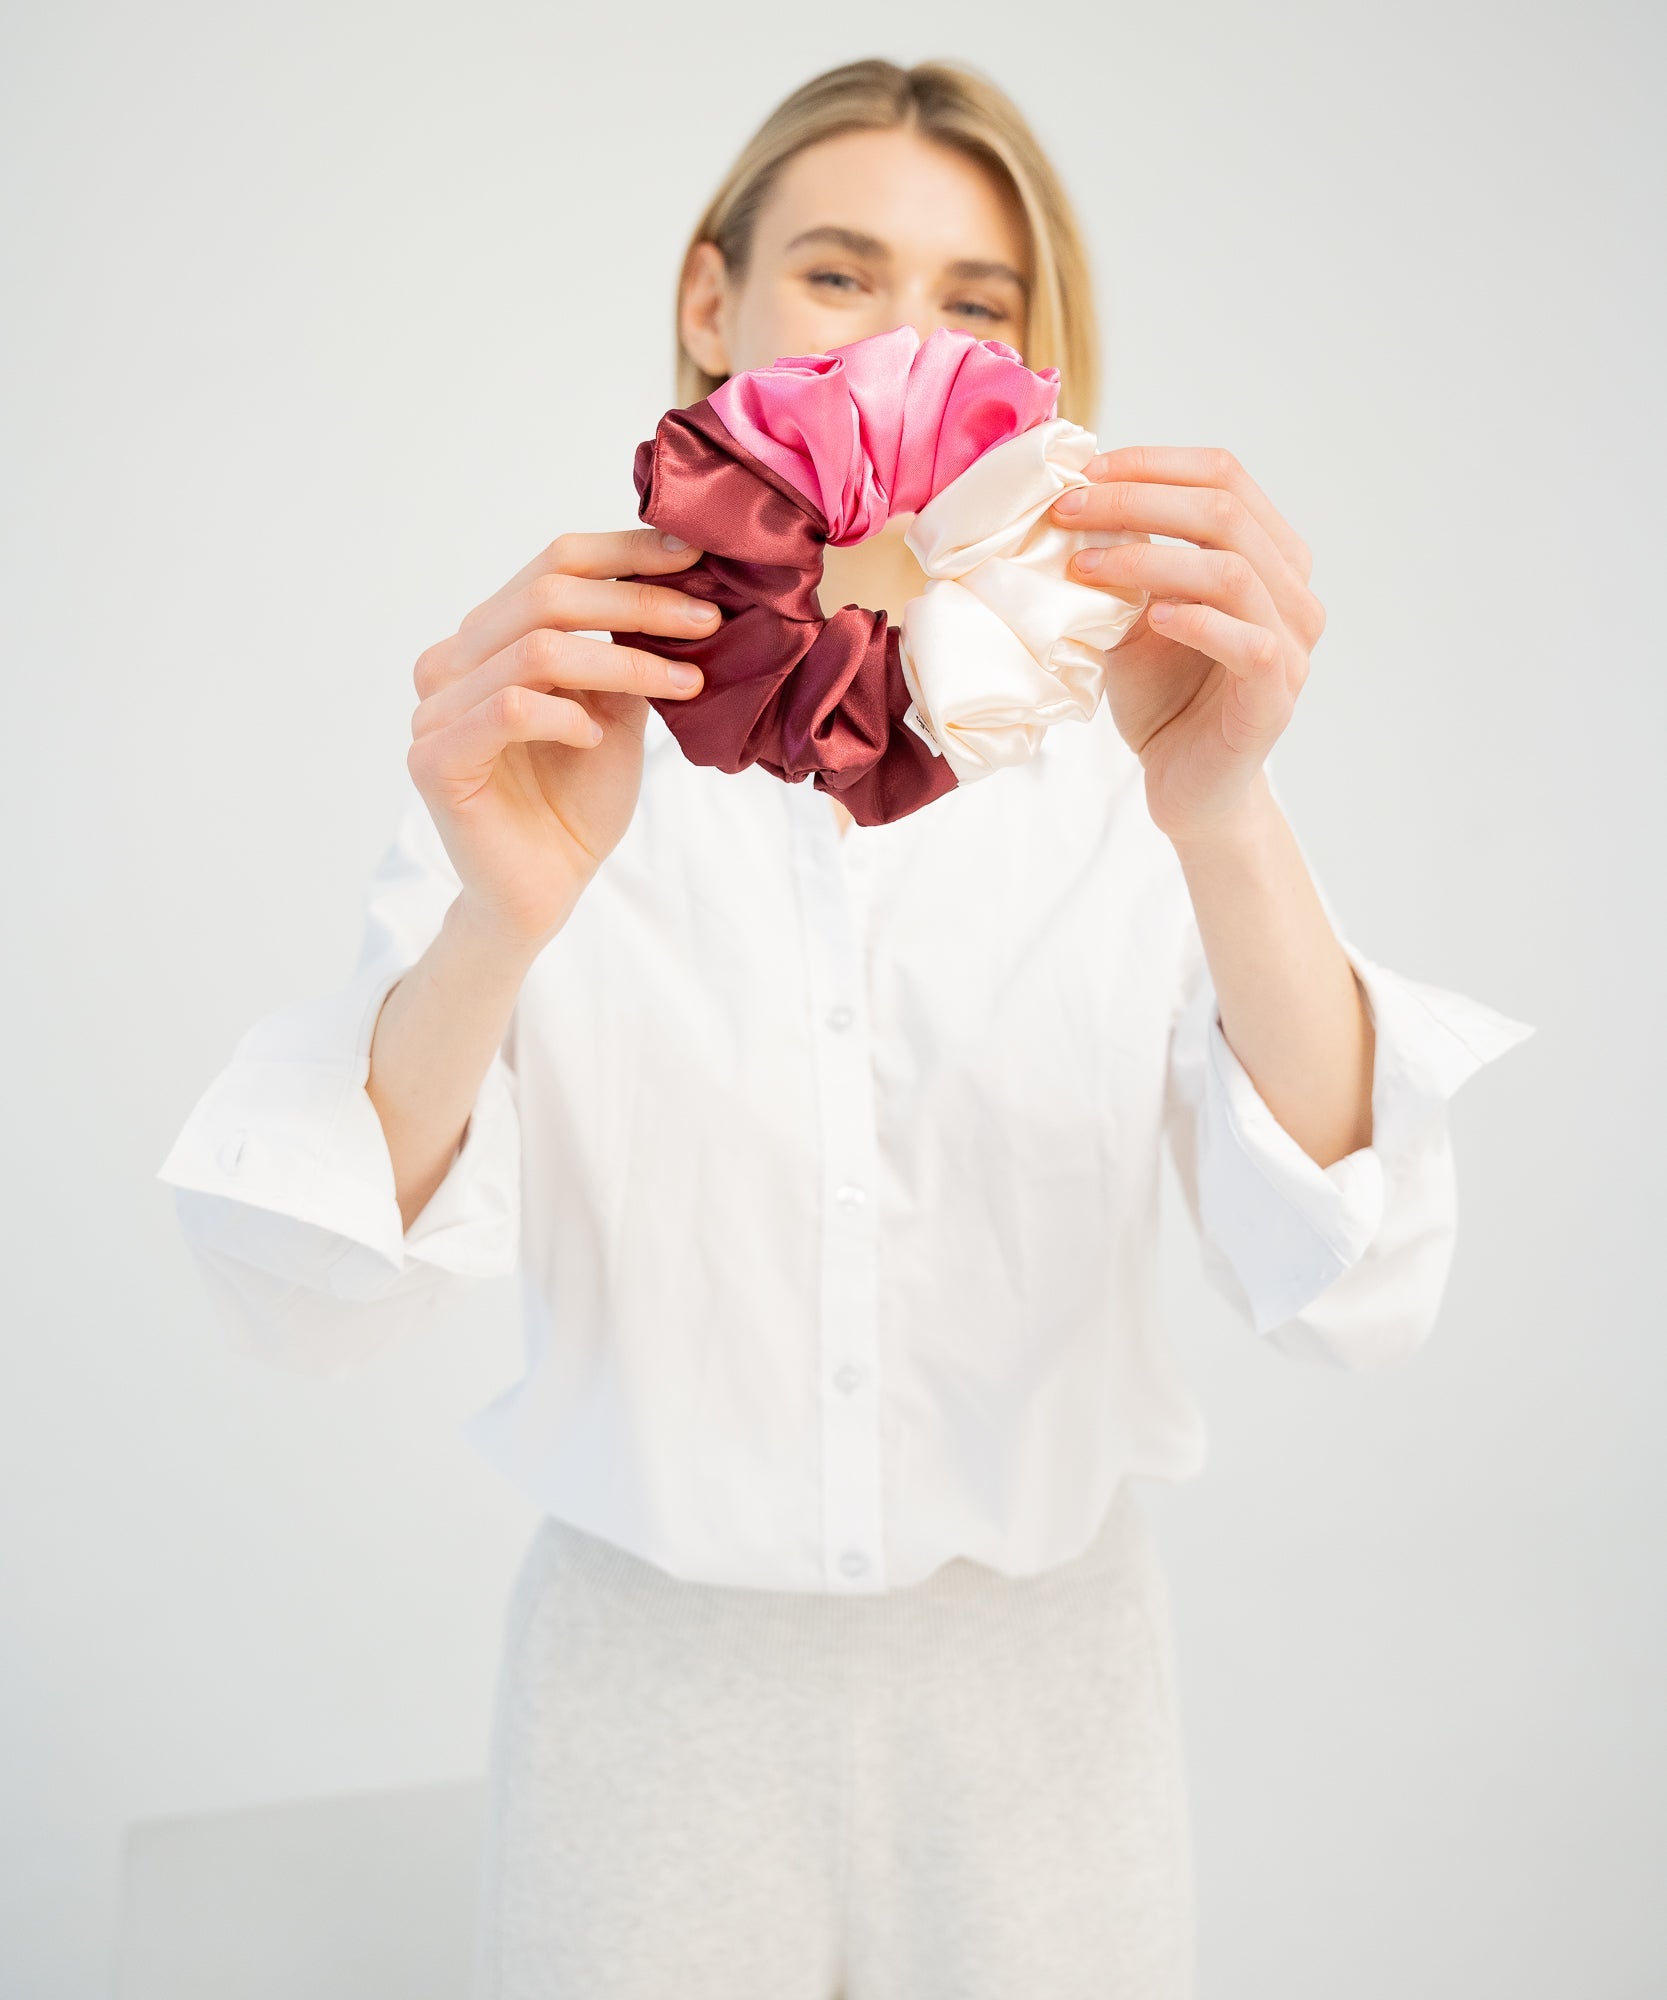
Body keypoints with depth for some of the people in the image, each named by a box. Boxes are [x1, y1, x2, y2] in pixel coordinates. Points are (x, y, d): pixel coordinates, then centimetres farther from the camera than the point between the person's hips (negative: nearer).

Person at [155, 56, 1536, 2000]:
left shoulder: (1118, 746, -6)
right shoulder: (553, 739, -7)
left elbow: (1353, 1292, -19)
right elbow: (308, 1297, -17)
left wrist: (1226, 823, -34)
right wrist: (498, 926, -34)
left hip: (1038, 1673, 1)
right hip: (647, 1673, 0)